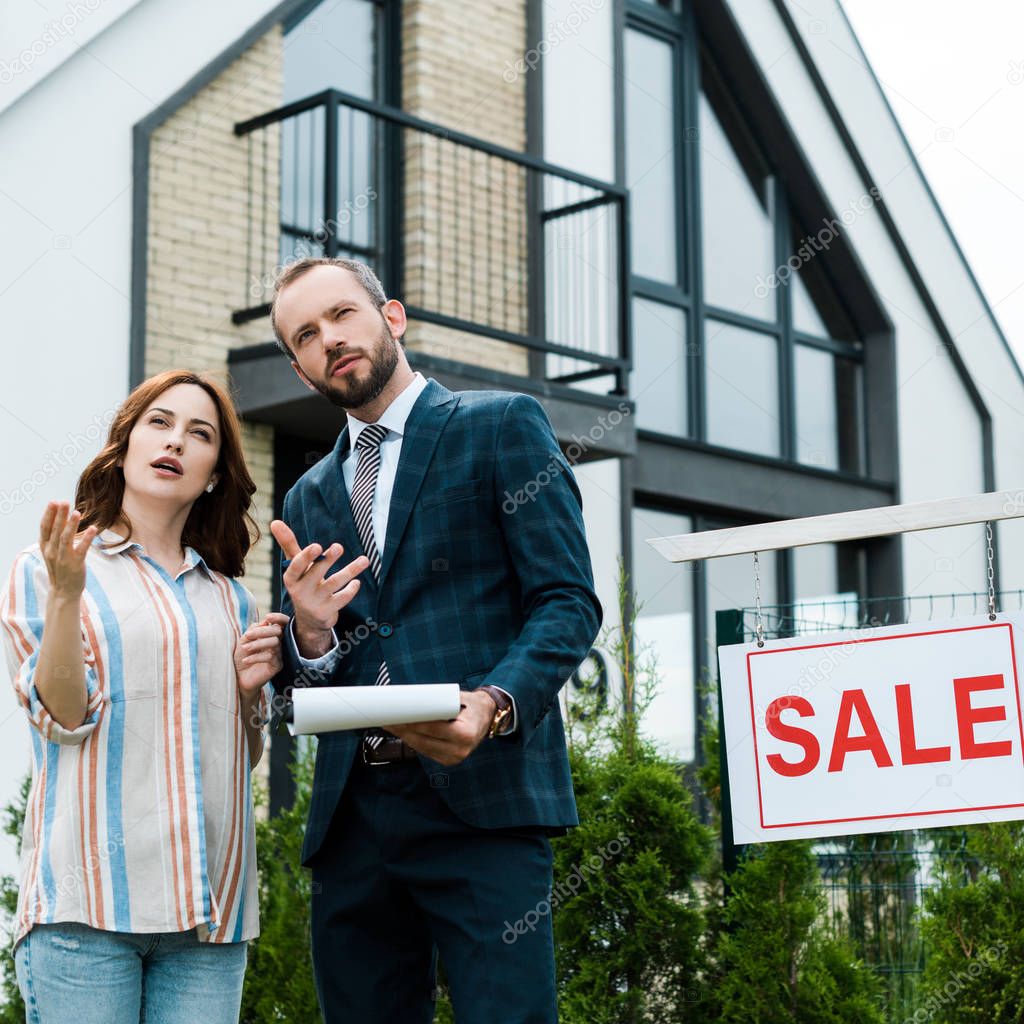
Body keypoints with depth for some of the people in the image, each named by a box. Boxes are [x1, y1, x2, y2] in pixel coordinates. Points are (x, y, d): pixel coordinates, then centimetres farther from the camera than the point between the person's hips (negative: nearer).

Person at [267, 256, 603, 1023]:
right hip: (351, 813, 5)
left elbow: (568, 601, -3)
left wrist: (495, 703, -21)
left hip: (481, 796, -5)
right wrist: (309, 633, -4)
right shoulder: (308, 500, 21)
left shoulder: (503, 426, 6)